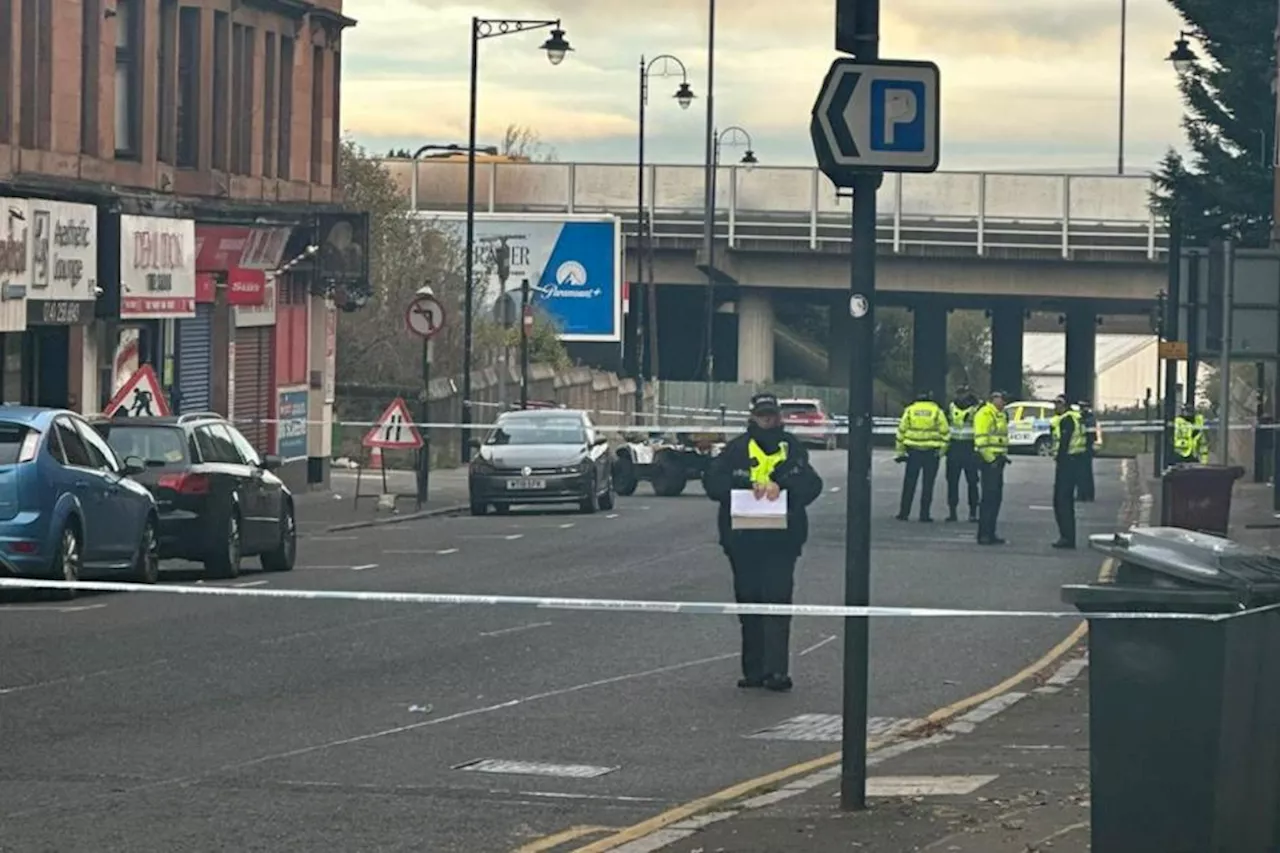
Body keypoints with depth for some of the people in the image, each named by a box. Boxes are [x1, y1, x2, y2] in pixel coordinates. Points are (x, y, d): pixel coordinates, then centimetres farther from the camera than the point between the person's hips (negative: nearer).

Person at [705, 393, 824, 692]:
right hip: (743, 540, 2)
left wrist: (781, 485, -22)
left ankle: (776, 670, -18)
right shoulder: (736, 450, 8)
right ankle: (753, 670, 13)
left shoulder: (794, 449, 8)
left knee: (777, 599, -11)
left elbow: (811, 485, -4)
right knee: (748, 603, 6)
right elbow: (713, 483, -5)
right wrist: (748, 483, -20)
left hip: (782, 540, -2)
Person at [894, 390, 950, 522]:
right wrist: (942, 451, 7)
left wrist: (900, 451, 10)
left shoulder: (910, 410, 4)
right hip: (932, 452, -1)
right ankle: (924, 514, 2)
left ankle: (904, 513, 7)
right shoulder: (937, 411, 0)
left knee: (909, 483, 8)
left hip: (913, 451, 1)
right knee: (928, 484, 4)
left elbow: (902, 431, 5)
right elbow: (945, 432, -1)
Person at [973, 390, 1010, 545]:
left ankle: (990, 534, 15)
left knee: (996, 497, 11)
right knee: (989, 496, -11)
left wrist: (1004, 456, 18)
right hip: (989, 460, -10)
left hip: (997, 459, 10)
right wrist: (990, 458, -20)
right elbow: (981, 438, -19)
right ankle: (984, 535, -11)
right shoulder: (985, 414, -11)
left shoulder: (1001, 416, 21)